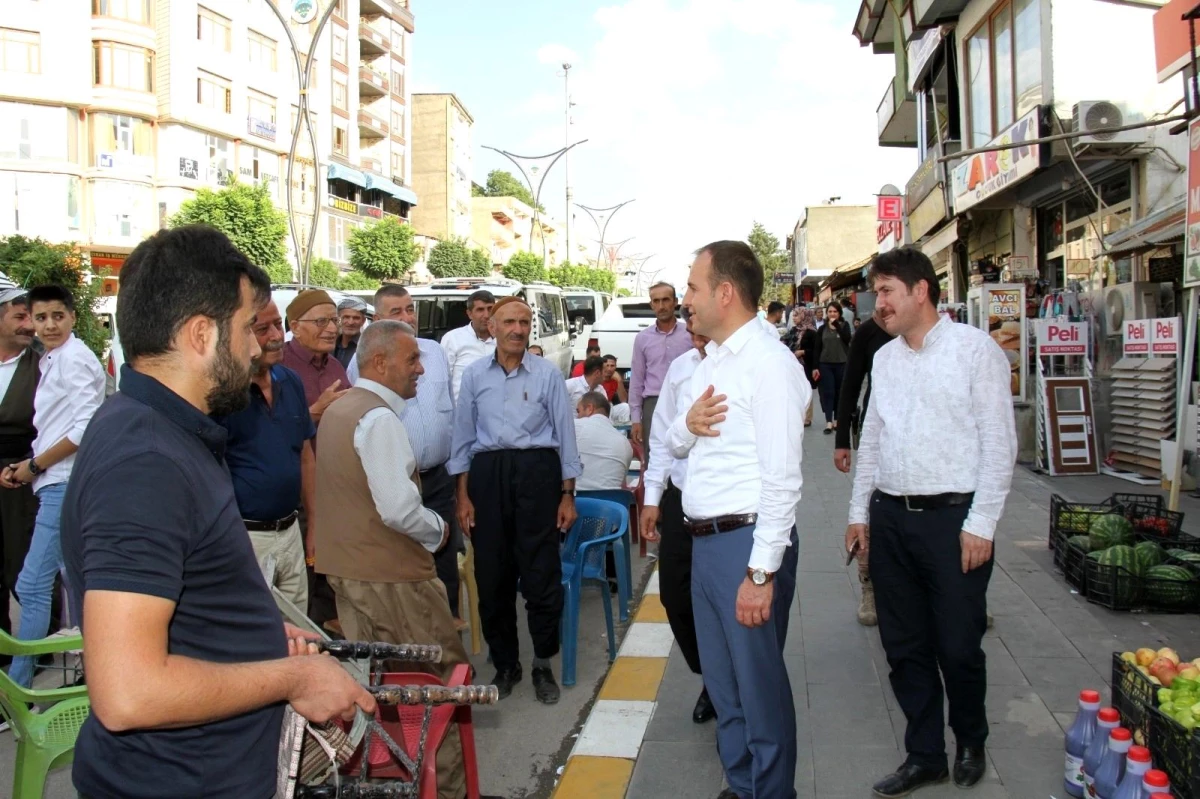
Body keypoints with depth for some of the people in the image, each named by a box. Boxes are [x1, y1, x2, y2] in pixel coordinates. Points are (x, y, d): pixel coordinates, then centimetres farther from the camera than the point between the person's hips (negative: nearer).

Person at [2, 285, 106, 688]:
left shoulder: (74, 357, -10)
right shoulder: (52, 360, 18)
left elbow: (86, 426, -19)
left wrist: (35, 465, -10)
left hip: (65, 486, -10)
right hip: (58, 486, 10)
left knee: (32, 586, -6)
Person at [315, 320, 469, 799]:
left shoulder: (339, 409, 12)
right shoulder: (379, 417, -19)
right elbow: (399, 510, -25)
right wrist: (438, 530, -7)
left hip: (347, 567, 10)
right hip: (389, 575, -10)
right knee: (446, 676, 2)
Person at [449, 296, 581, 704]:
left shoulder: (548, 373, 2)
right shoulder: (474, 375, 7)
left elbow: (565, 434, 4)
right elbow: (463, 436, 9)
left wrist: (567, 494, 1)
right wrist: (462, 495, 5)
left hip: (536, 471, -2)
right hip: (487, 472, 2)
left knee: (541, 572, -1)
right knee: (491, 574, 7)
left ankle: (543, 665, 17)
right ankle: (505, 664, 24)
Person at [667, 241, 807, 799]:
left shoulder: (768, 362, -14)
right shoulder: (710, 363, 14)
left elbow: (782, 478, -19)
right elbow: (674, 446, 20)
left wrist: (761, 570, -21)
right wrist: (687, 426, -3)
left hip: (746, 542, -9)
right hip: (705, 541, 9)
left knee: (760, 685, 5)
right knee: (722, 681, 20)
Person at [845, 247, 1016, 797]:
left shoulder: (974, 349, -5)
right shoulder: (885, 358, 12)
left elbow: (999, 442, -8)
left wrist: (980, 524, -12)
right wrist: (859, 512, 13)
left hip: (953, 517, -5)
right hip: (890, 518, 5)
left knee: (959, 648, 5)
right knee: (904, 646, 12)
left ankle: (970, 742, 33)